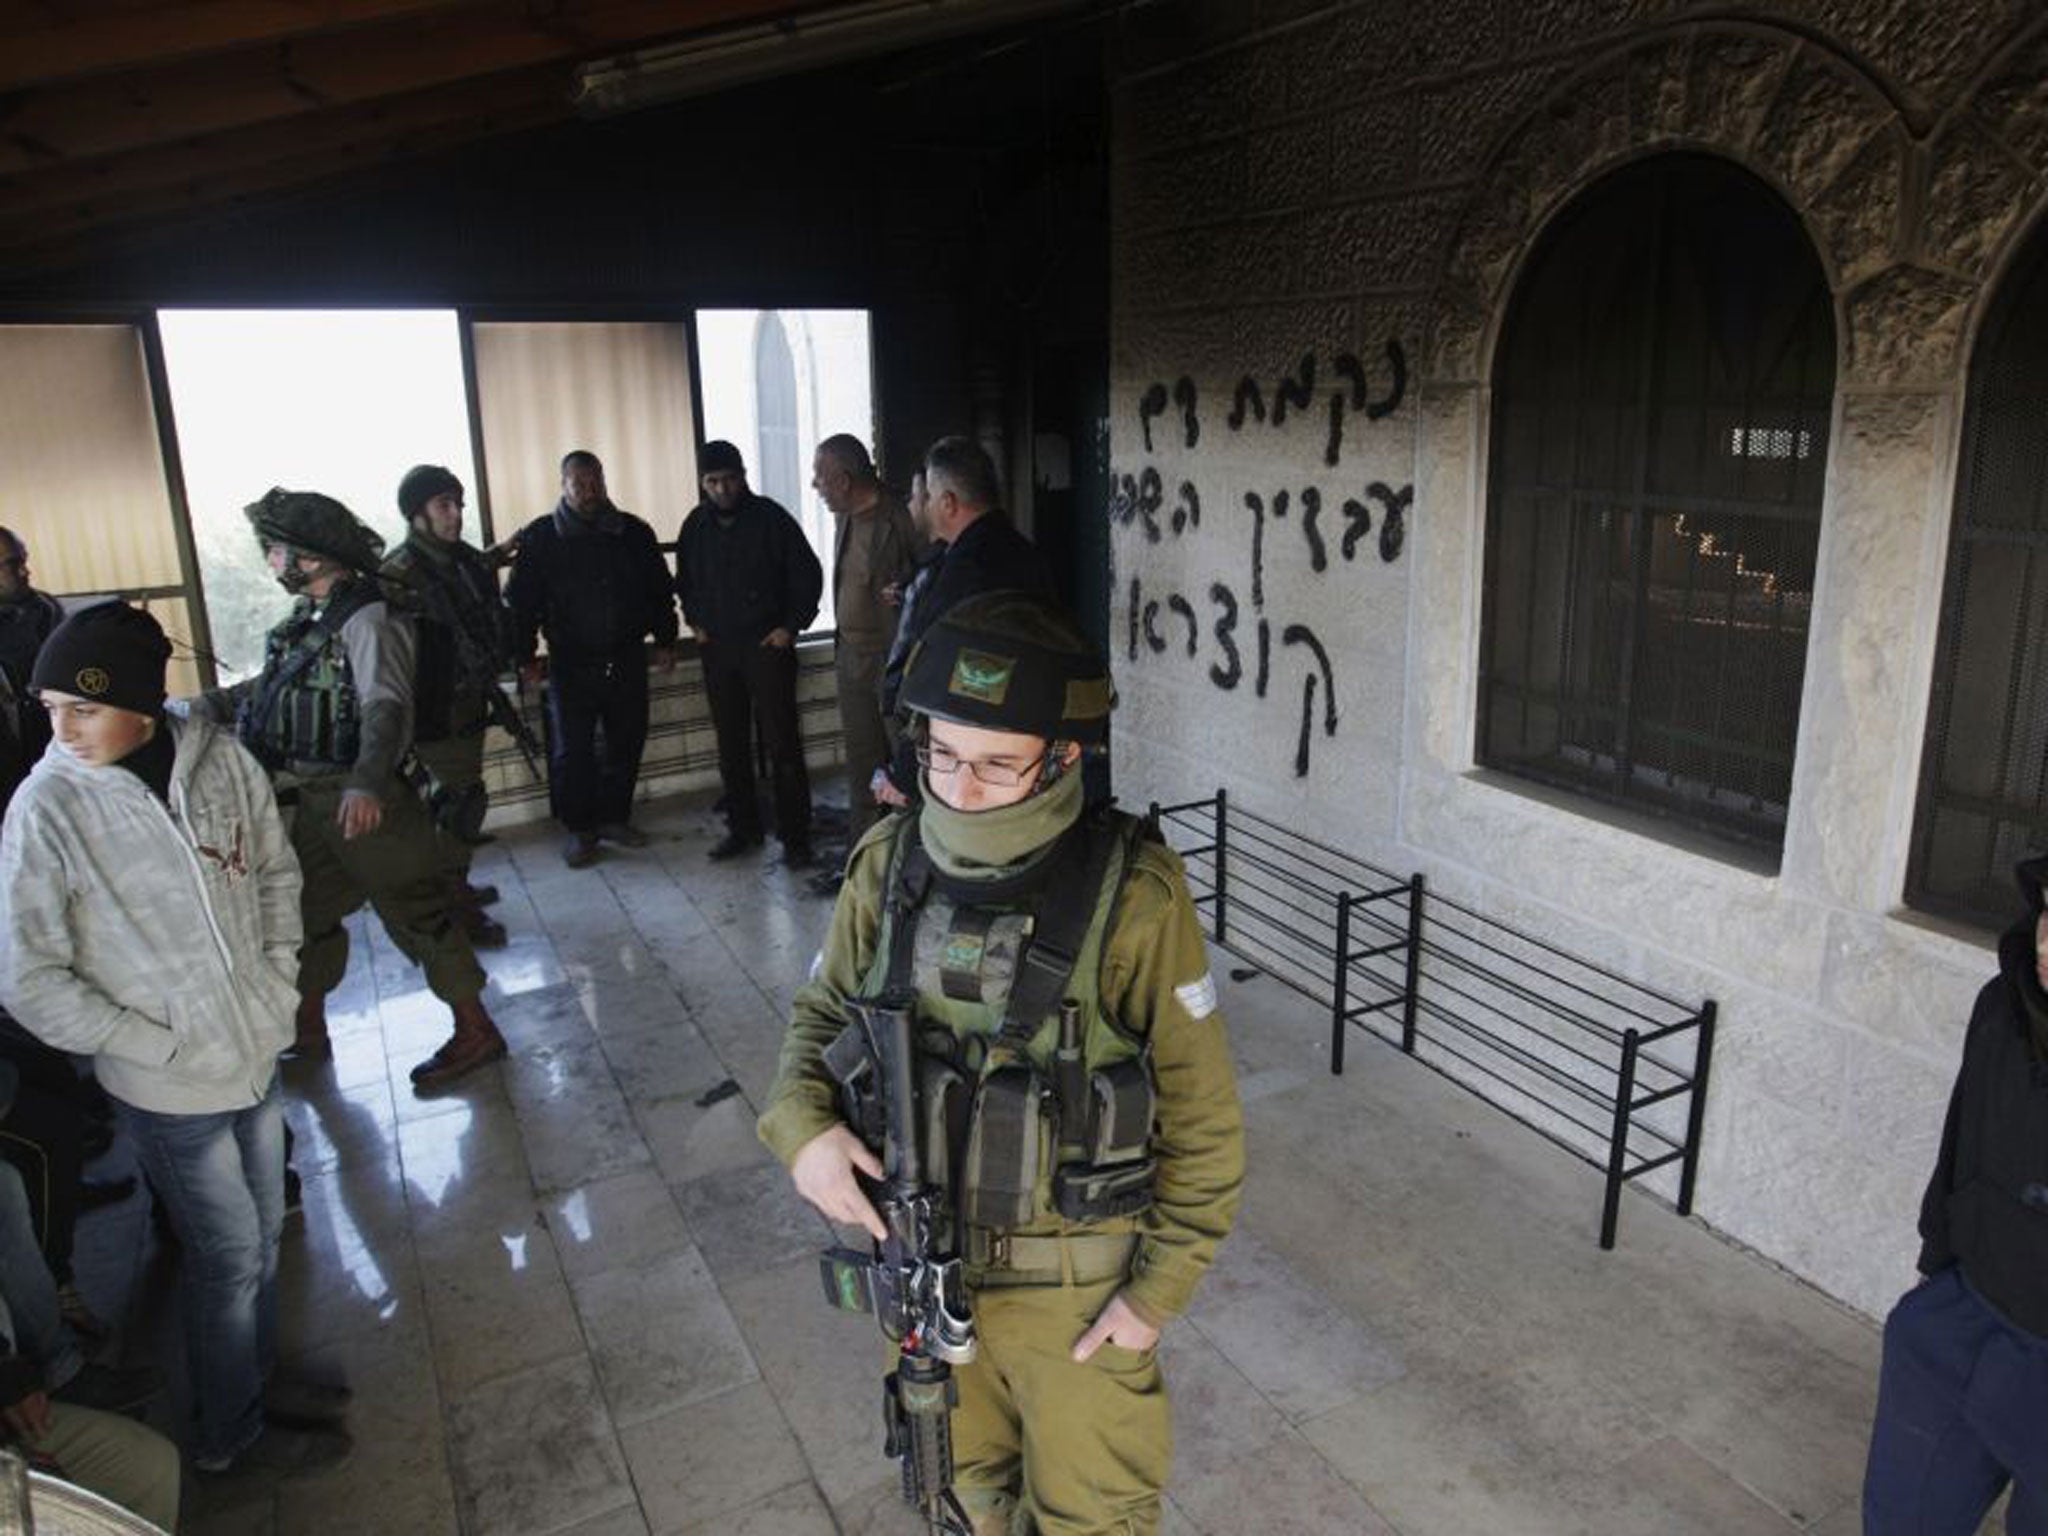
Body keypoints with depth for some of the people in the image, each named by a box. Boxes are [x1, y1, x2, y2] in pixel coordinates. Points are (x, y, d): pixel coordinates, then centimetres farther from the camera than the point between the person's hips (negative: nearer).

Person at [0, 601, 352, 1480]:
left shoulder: (219, 761, -9)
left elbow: (275, 872, 7)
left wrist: (280, 978, -2)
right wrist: (165, 1047, -14)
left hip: (255, 1057, 4)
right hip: (171, 1094, -4)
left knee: (262, 1239, 22)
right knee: (230, 1261, 12)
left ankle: (257, 1377, 48)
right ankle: (231, 1436, 37)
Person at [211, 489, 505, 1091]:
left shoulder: (367, 619, -18)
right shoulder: (311, 618, 11)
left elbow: (386, 707, -31)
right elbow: (273, 686, 25)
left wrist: (366, 783, -45)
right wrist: (206, 707, 25)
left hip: (362, 800, -10)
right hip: (313, 799, 10)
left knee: (414, 910, -2)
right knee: (308, 909, 20)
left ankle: (475, 1031, 9)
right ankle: (307, 1031, 37)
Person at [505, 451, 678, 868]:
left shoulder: (633, 533, 4)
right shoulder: (540, 538, -2)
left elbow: (660, 590, 13)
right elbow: (521, 602, 0)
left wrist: (665, 641, 10)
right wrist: (525, 657, -4)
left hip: (627, 661, 3)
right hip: (570, 665, -2)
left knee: (626, 744, 10)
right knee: (571, 751, 0)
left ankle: (615, 817, 26)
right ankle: (580, 830, 14)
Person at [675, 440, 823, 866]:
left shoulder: (770, 518, -7)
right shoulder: (696, 525, 7)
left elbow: (808, 574, -3)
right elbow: (684, 581, 23)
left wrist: (791, 626, -7)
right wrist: (695, 621, 11)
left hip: (767, 646, -4)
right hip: (717, 648, 5)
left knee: (782, 743, -5)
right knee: (731, 745, 9)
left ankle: (795, 836, 1)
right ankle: (742, 827, 21)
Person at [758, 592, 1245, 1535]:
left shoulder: (1132, 897, -24)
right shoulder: (889, 865, -11)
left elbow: (1201, 1114, -14)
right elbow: (821, 1014, 3)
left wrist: (1158, 1289, -12)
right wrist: (803, 1125, -16)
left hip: (1076, 1288, -4)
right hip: (921, 1269, 4)